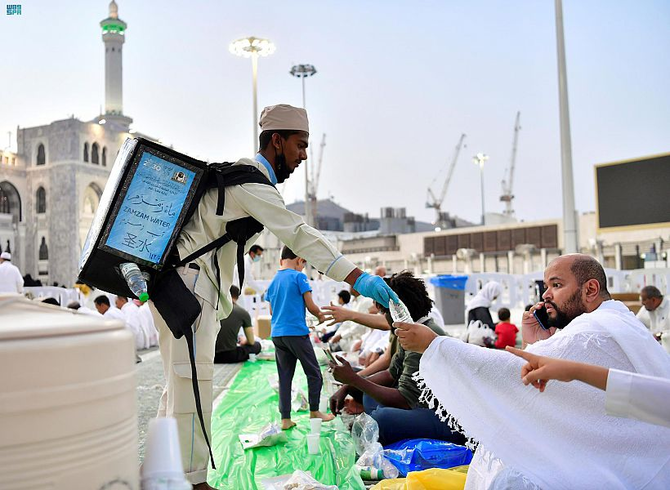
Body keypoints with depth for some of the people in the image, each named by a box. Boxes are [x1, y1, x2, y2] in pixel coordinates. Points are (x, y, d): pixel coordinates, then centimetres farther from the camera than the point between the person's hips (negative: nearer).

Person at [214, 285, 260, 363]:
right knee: (257, 345, 21)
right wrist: (243, 341, 32)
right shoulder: (243, 313, 0)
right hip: (229, 356, -3)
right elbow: (251, 341, 8)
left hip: (211, 356, 3)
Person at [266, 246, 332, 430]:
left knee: (284, 377, 9)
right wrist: (321, 315, 11)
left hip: (277, 334, 6)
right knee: (313, 372, 9)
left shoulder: (273, 281, 12)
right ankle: (314, 411, 18)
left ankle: (285, 419, 9)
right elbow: (310, 306, -8)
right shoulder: (299, 277, -7)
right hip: (297, 332, -6)